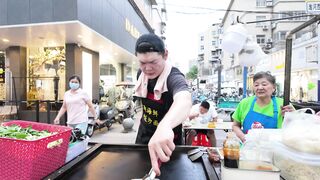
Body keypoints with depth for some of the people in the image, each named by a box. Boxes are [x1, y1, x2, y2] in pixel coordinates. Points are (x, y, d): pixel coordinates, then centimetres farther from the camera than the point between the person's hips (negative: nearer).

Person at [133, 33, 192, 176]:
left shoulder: (173, 77, -31)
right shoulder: (141, 74, -8)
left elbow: (184, 100, -55)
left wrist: (164, 126, -73)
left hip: (167, 140, -6)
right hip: (143, 136, 6)